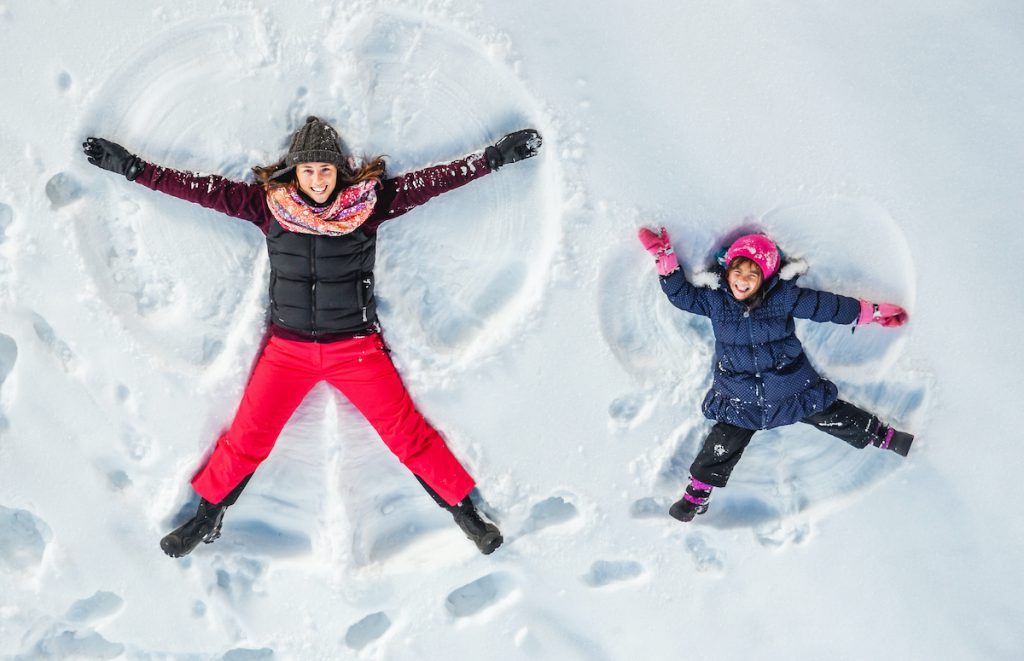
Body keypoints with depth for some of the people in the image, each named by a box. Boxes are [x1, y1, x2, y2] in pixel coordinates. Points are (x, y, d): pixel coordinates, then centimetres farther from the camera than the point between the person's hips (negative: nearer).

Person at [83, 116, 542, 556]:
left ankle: (465, 511, 18)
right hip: (287, 350, 1)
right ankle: (207, 518, 30)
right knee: (246, 440, 8)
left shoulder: (369, 201, -7)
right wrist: (132, 167, -2)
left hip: (357, 349, -1)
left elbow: (432, 181, -6)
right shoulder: (269, 204, -4)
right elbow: (206, 190, -2)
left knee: (408, 435, 2)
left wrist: (497, 156, -9)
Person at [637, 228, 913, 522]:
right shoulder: (714, 299, -6)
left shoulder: (783, 297, -10)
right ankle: (697, 493, 10)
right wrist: (665, 256, -12)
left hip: (792, 388, 0)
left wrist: (874, 312, 0)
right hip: (738, 398, 0)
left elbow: (826, 305, -4)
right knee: (722, 445, -4)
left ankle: (886, 437, 27)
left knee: (833, 416, 8)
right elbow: (681, 294, -1)